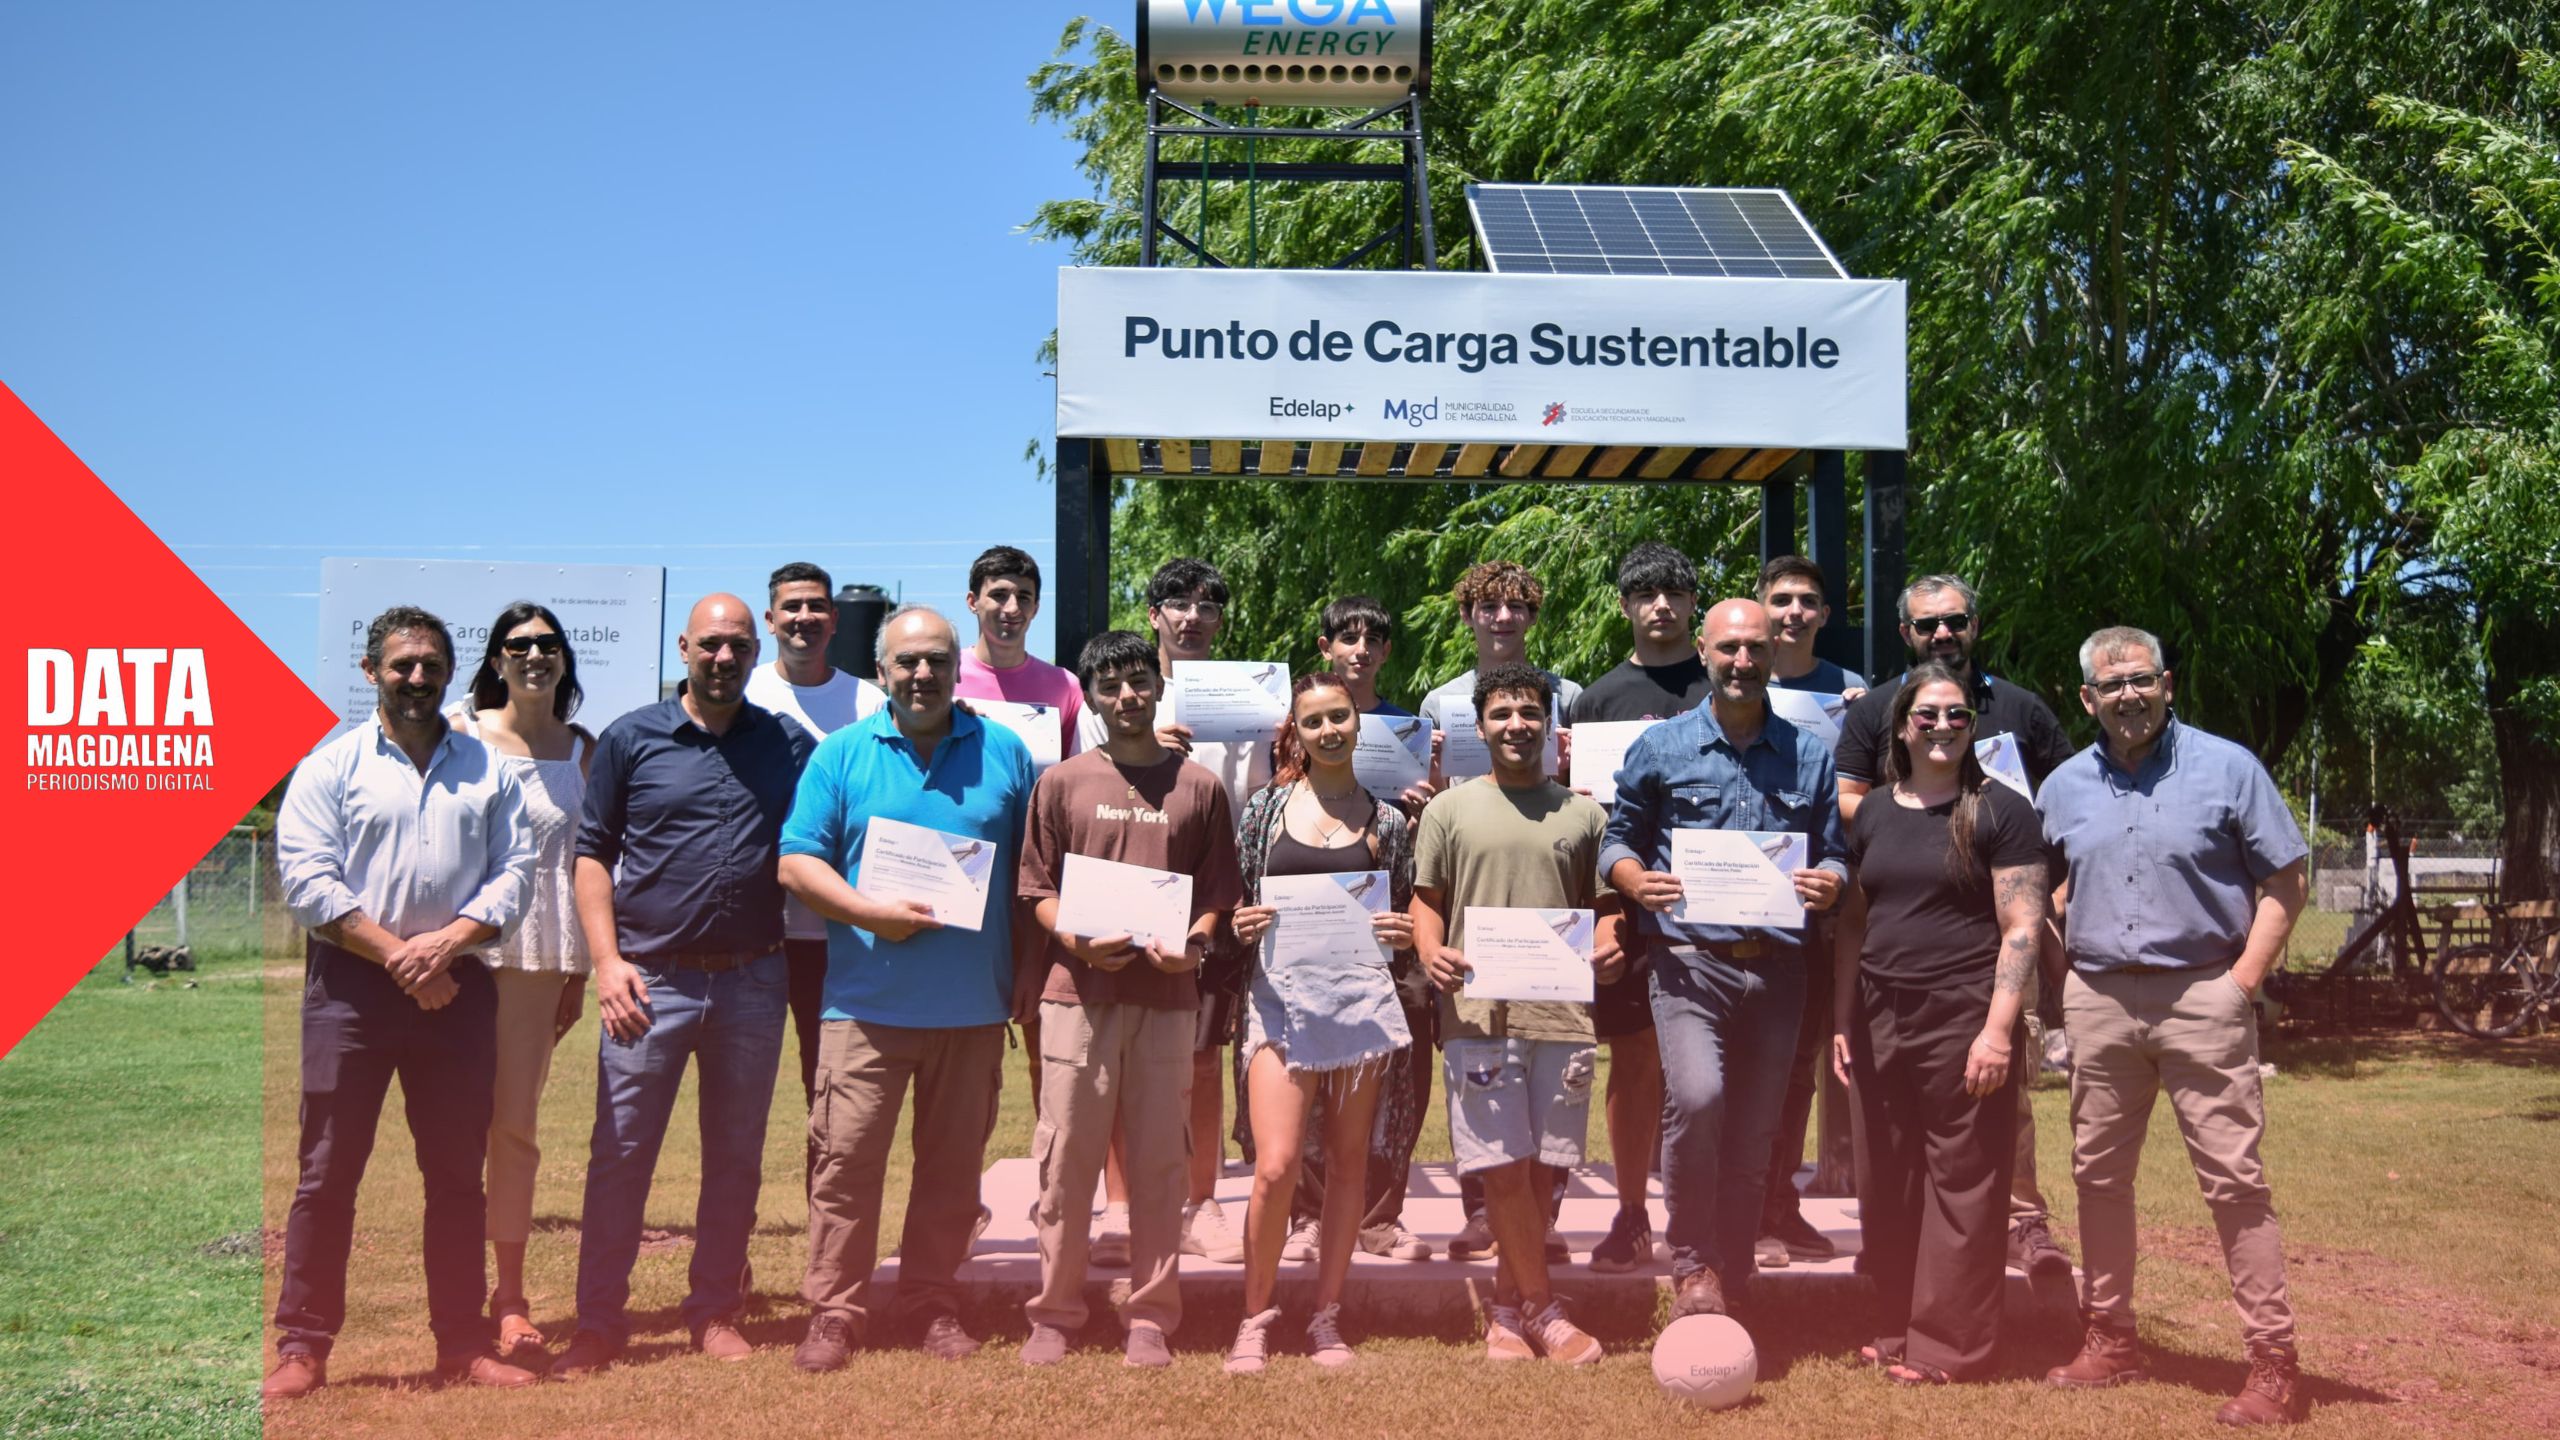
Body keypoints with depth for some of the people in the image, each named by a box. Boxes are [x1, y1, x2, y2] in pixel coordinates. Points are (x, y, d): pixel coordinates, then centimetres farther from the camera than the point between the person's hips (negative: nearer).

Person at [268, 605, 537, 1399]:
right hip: (351, 984, -2)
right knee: (328, 1170, 0)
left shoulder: (489, 770, 11)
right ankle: (303, 1346, 9)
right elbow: (306, 879, -6)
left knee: (457, 1172, 8)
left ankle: (462, 1342, 16)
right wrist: (396, 954, -13)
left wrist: (444, 943, -11)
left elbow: (514, 871, 4)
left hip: (458, 985, 3)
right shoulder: (331, 765, 3)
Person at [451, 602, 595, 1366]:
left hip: (541, 954, 2)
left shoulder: (582, 749, 10)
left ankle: (510, 1296, 10)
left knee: (516, 1124, 1)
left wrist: (580, 968, 11)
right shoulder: (461, 731, 3)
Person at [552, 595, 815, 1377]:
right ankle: (598, 1322, 13)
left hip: (753, 982, 2)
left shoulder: (790, 745, 6)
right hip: (651, 980, -1)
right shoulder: (630, 739, 3)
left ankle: (716, 1312, 23)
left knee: (736, 1158, 10)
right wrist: (608, 960, -6)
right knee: (619, 1155, 1)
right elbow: (593, 853, 3)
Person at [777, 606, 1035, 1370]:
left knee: (953, 1164, 10)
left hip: (974, 1005, 2)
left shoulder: (1004, 753, 7)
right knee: (846, 1159, 0)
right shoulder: (841, 755, 4)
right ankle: (834, 1313, 12)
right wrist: (867, 911, -16)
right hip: (866, 1000, -1)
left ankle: (933, 1305, 24)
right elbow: (797, 863, 0)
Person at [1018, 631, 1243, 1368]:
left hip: (1166, 995, 0)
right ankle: (1054, 1314, 15)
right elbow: (1037, 887, 7)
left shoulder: (1199, 787, 8)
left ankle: (1151, 1318, 15)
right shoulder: (1061, 782, 7)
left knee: (1160, 1164, 4)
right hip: (1078, 992, 0)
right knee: (1065, 1161, 3)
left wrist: (1190, 945, -10)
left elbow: (1215, 893, 9)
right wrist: (1074, 940, -11)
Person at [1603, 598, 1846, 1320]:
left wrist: (1827, 883, -9)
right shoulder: (1660, 748, 5)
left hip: (1777, 965, 3)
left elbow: (1833, 854, 14)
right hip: (1690, 958, -3)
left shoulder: (1810, 757, 12)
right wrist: (1638, 882, -13)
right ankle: (1692, 1266, -8)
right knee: (1696, 1096, -26)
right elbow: (1618, 840, 9)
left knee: (1752, 1140, 8)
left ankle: (1727, 1289, 23)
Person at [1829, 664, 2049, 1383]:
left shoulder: (2000, 811, -2)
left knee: (1961, 1186, -1)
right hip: (1881, 1020, 5)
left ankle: (1952, 1346, 10)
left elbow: (2021, 929, -7)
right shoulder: (1873, 815, 13)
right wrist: (1842, 1022, 11)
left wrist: (1998, 1029, -14)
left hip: (1964, 1021, -5)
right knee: (1885, 1184, 9)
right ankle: (1898, 1331, 22)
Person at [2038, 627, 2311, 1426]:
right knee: (2098, 1174, 10)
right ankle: (2110, 1338, 23)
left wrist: (2245, 979, -10)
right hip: (2098, 1001, 4)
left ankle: (2274, 1361, 4)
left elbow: (2283, 882, -2)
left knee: (2233, 1179, -4)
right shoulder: (2064, 787, 9)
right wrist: (2059, 964, 6)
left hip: (2202, 996, -4)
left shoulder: (2226, 768, -2)